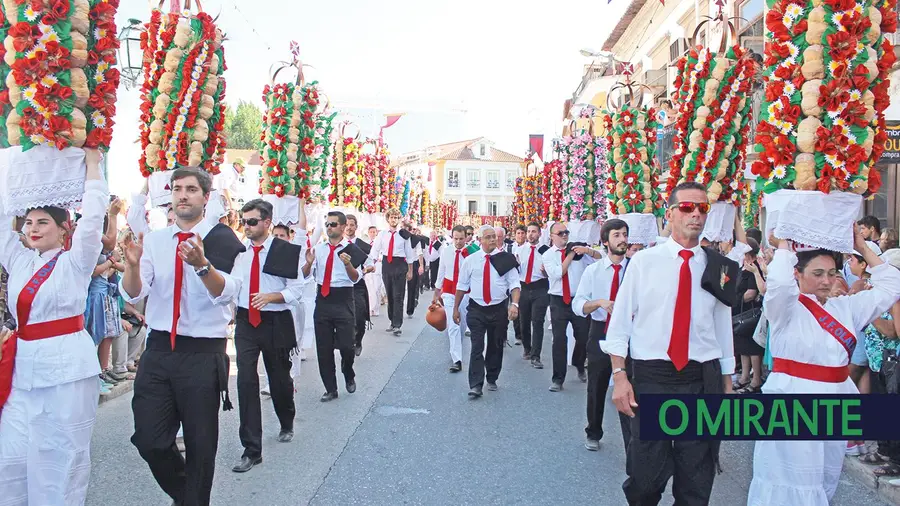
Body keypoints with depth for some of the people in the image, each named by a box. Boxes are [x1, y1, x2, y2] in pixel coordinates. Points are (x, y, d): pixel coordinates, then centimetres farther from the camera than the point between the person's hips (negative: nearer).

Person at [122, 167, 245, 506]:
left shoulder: (221, 239, -6)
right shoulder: (153, 240, 5)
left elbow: (226, 293, -19)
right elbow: (133, 295, -3)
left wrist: (201, 264, -38)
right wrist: (132, 263, -24)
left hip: (203, 354, -3)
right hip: (158, 350, 4)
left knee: (201, 445, 6)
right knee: (149, 440, 5)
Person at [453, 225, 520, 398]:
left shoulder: (505, 259, -4)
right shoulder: (470, 260, 0)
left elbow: (514, 284, -7)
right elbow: (462, 285, 6)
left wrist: (515, 304, -23)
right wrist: (456, 308, 7)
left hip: (499, 309, 1)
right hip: (476, 309, -1)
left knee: (496, 346, 13)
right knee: (477, 347, -6)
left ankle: (492, 379, 31)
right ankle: (476, 385, -6)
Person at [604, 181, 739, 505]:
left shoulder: (719, 268, 6)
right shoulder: (643, 262, 0)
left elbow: (723, 325, 10)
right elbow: (620, 321, 0)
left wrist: (727, 384, 12)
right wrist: (619, 375, -6)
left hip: (704, 381, 2)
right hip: (651, 378, -2)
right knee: (645, 478, 5)